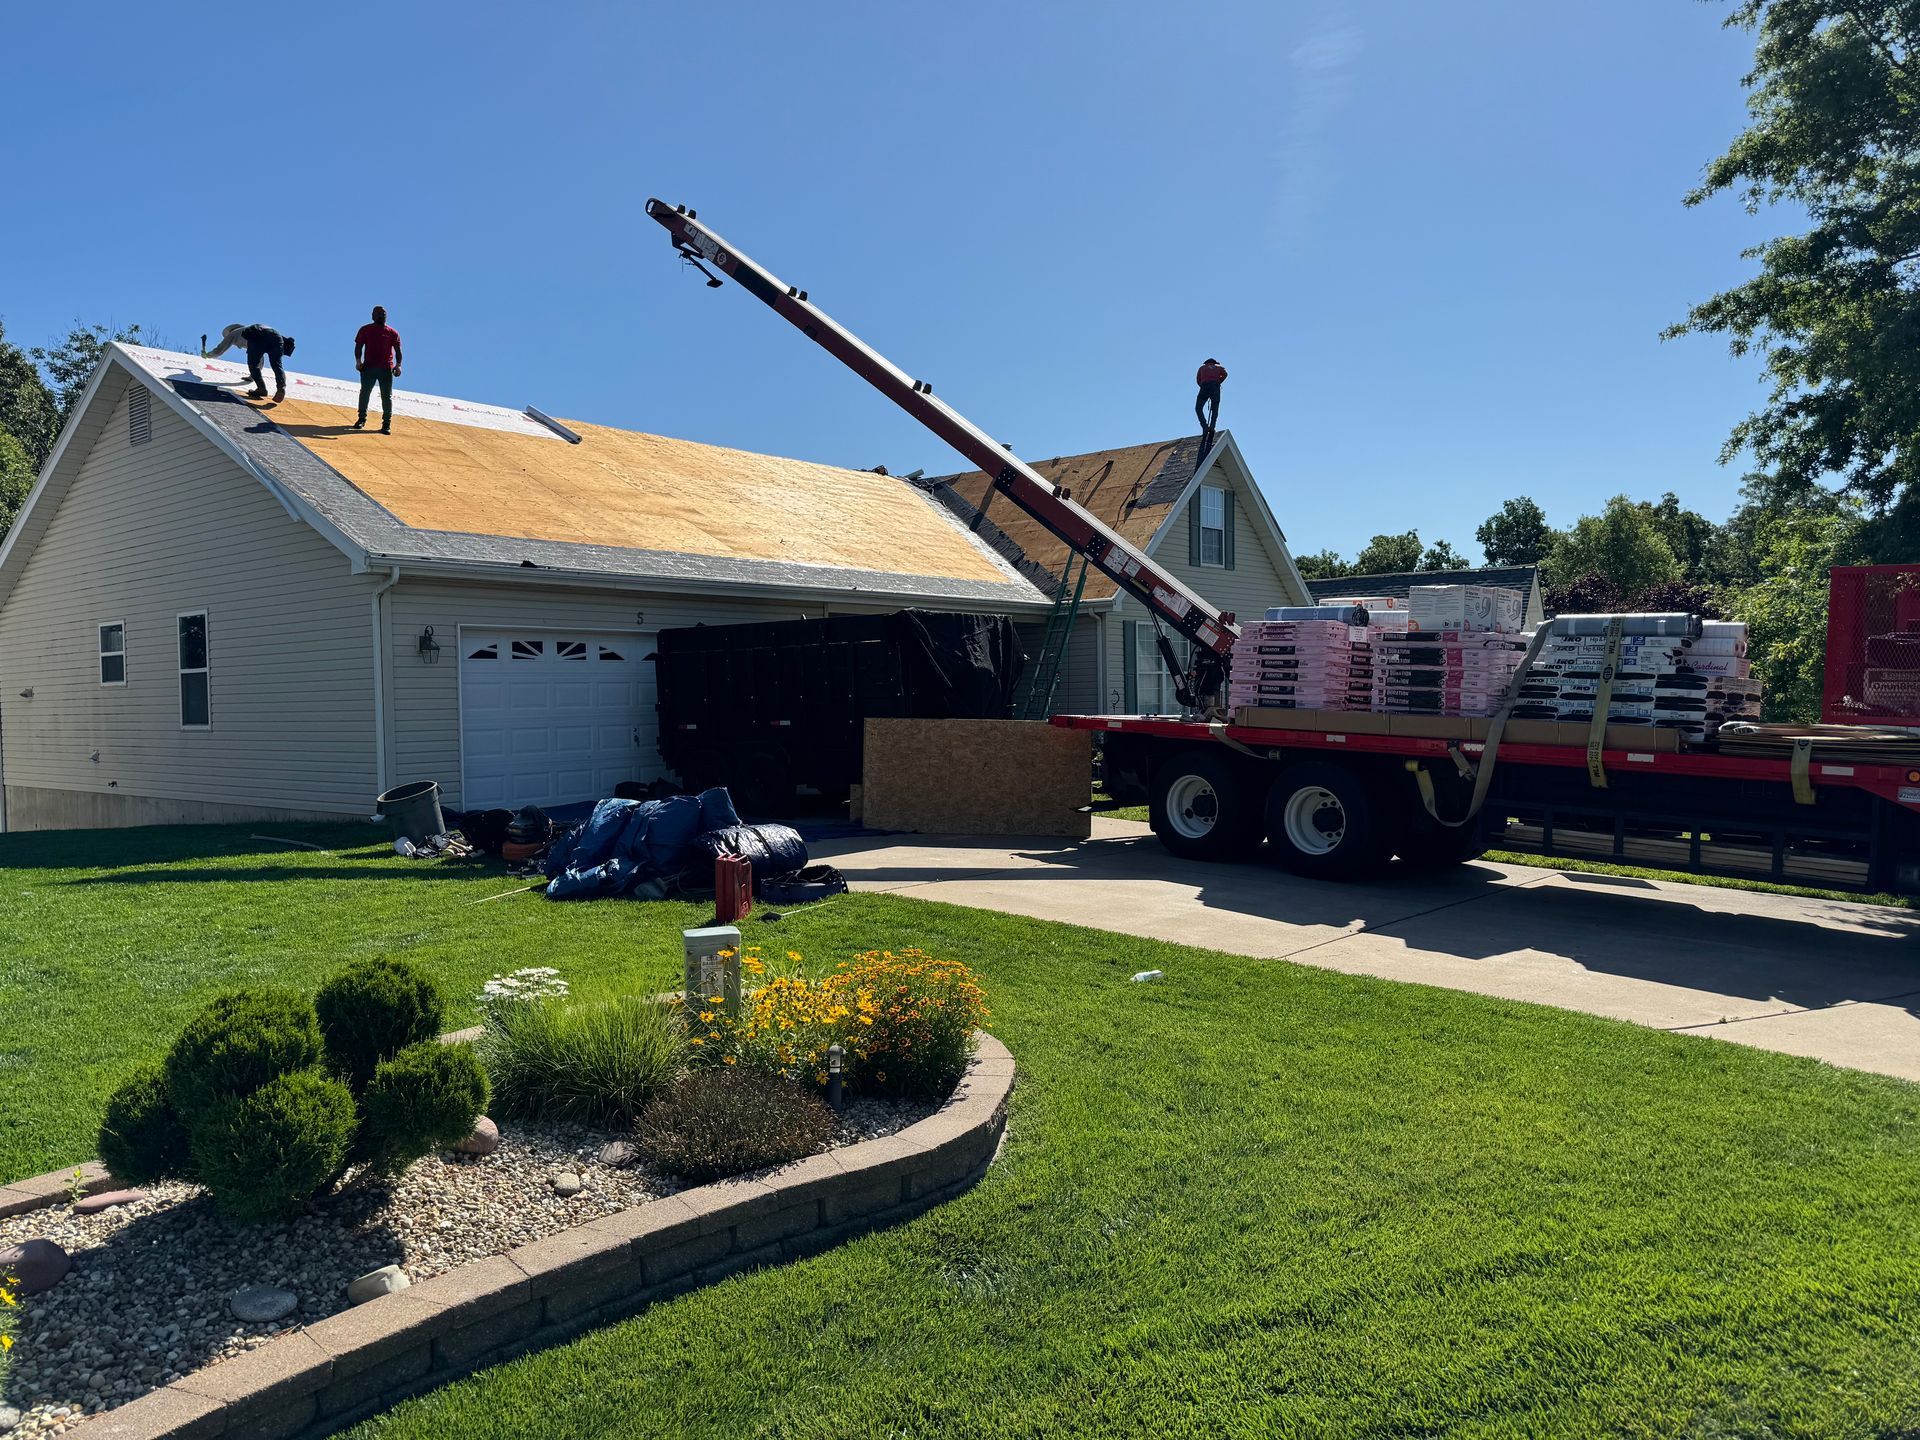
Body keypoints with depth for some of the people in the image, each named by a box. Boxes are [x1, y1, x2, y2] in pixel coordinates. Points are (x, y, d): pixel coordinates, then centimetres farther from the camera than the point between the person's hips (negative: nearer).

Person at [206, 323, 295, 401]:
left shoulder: (233, 333, 34)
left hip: (258, 337, -4)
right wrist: (253, 376, 65)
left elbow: (219, 350, 38)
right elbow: (260, 358, 56)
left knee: (252, 365, 6)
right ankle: (281, 386, -31)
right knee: (276, 365, -5)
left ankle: (261, 388, -12)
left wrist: (207, 355, 60)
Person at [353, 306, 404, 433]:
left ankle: (386, 424, 4)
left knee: (387, 396, -1)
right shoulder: (365, 330, 9)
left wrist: (398, 365, -11)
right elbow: (358, 346, 6)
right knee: (365, 393, 5)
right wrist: (358, 360, -10)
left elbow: (398, 350, 3)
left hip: (386, 369, -1)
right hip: (368, 367, 1)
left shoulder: (392, 332, 7)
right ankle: (362, 419, 19)